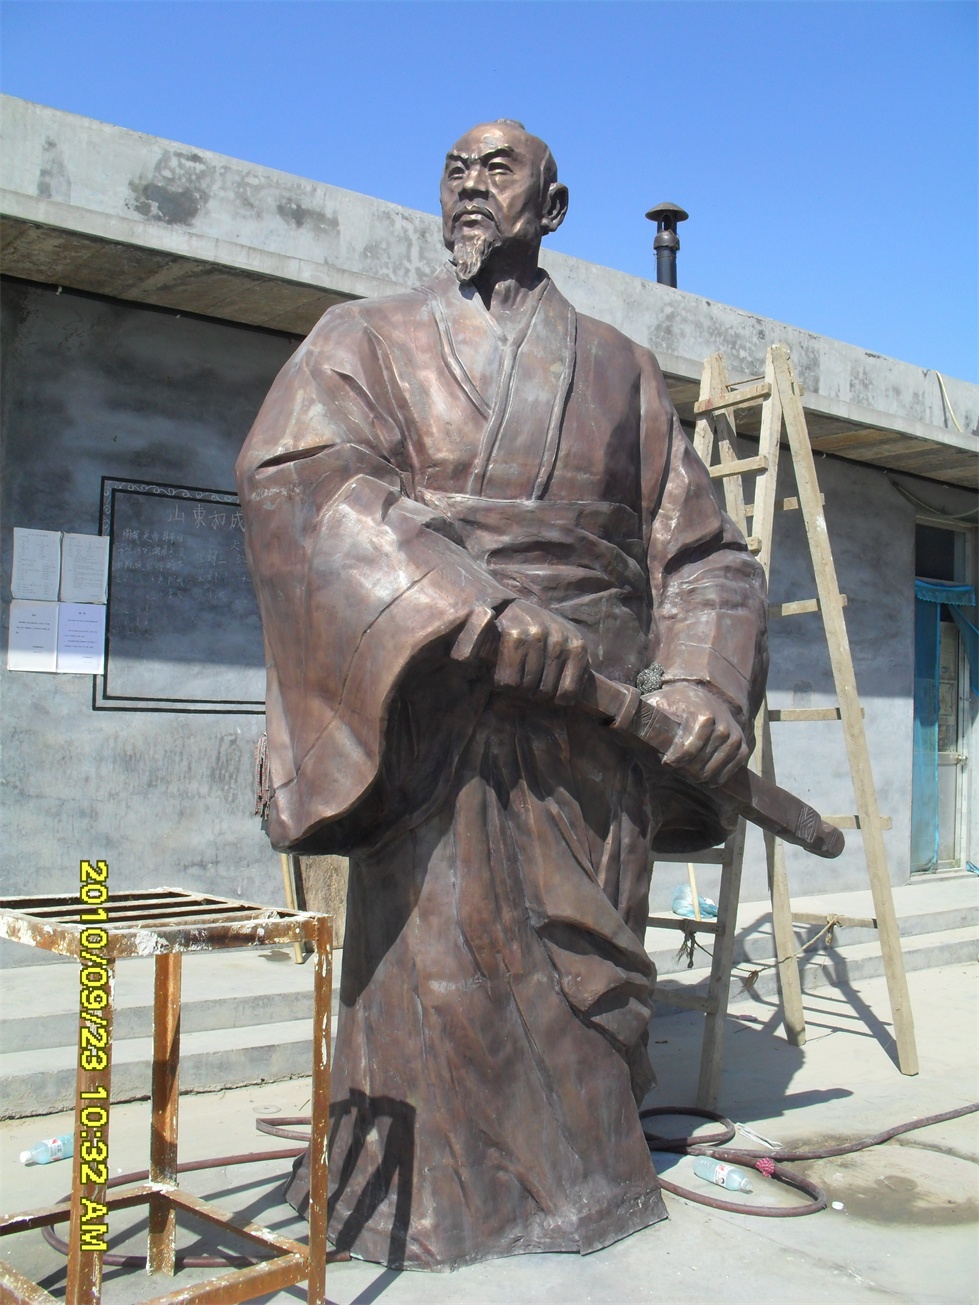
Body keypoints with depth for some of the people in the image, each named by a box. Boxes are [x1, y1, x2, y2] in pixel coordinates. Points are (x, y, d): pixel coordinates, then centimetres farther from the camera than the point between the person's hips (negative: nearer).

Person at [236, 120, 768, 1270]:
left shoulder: (618, 369, 20)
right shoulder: (369, 338, 13)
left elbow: (700, 548, 16)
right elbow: (292, 474, -7)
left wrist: (706, 681, -5)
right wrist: (469, 609, -21)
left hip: (597, 718, 3)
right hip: (435, 705, -2)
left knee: (588, 960, 7)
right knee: (436, 954, -5)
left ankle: (582, 1190, 25)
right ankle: (419, 1211, 14)